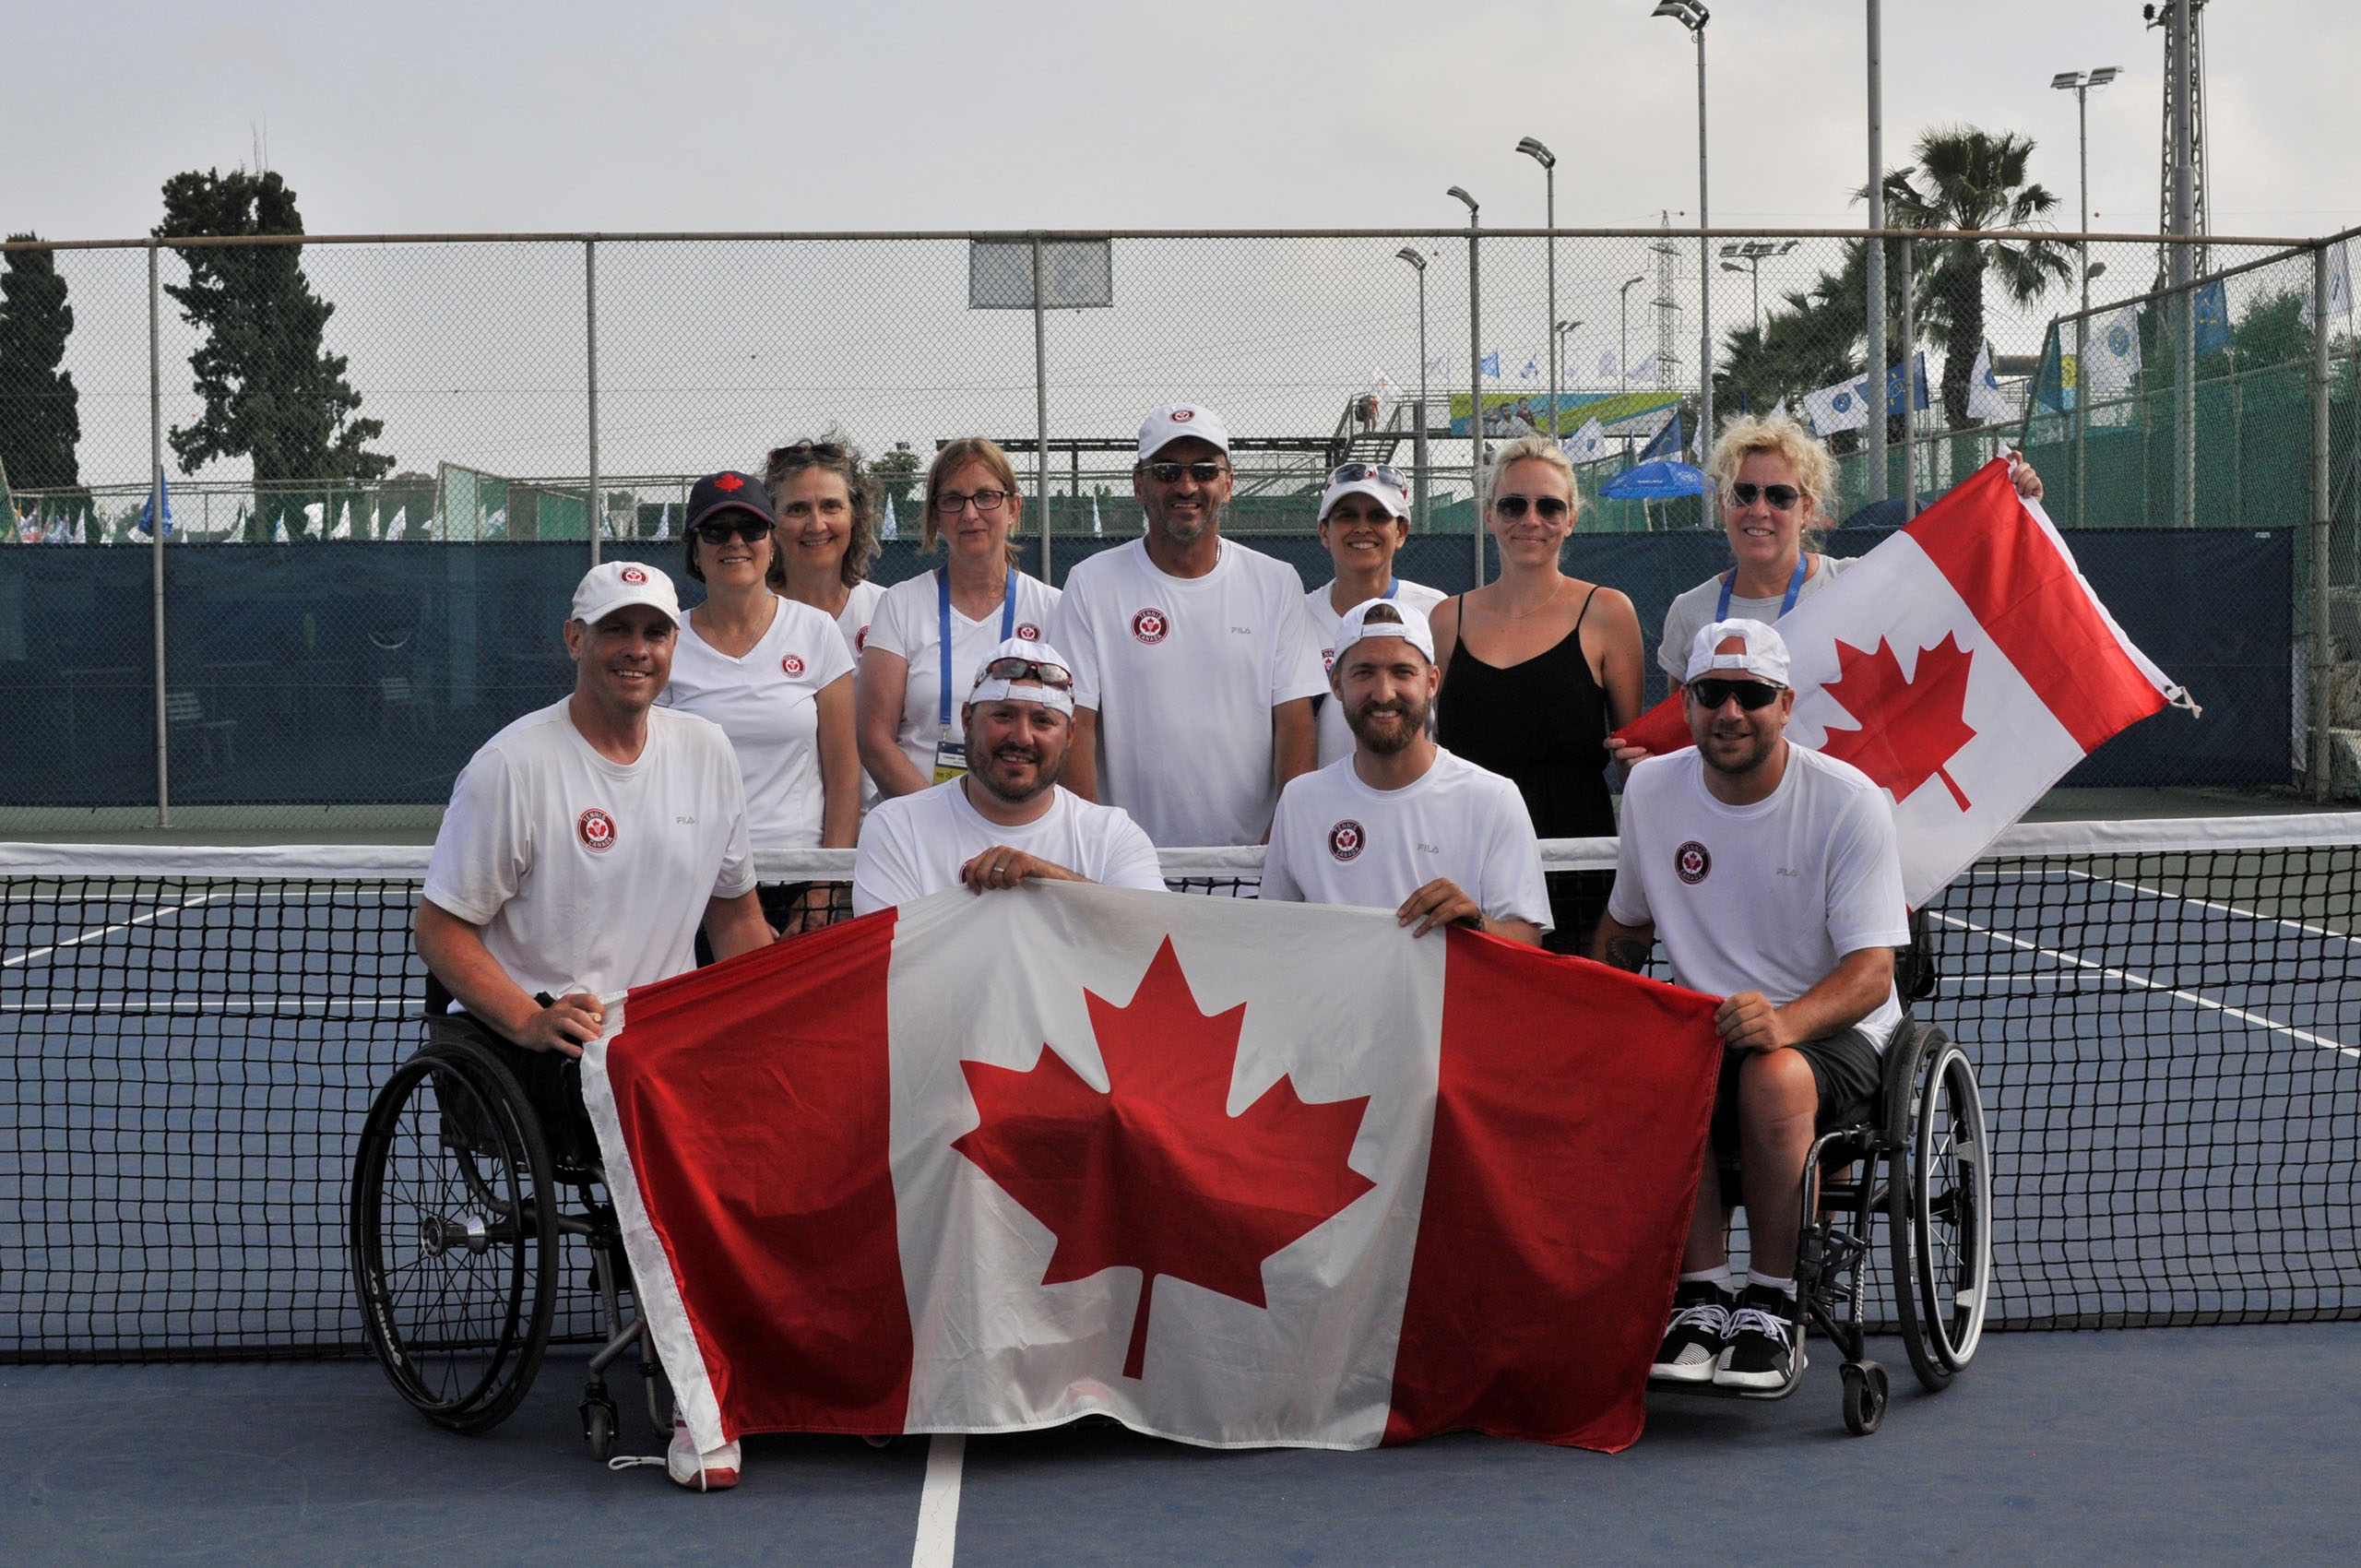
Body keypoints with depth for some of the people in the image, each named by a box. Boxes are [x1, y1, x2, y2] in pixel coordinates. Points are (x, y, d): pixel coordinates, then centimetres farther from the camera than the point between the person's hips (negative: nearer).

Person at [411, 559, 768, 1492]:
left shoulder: (705, 752, 11)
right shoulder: (514, 765, -6)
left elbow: (735, 913, 19)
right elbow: (440, 927, -6)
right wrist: (535, 1022, -22)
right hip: (532, 1040, -5)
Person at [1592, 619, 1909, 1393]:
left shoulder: (1848, 800, -11)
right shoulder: (1651, 790, 2)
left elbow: (1872, 974, -17)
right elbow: (1624, 929, 18)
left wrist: (1785, 1020, -37)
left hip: (1833, 1033, -3)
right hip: (1704, 1028, 3)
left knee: (1775, 1076, -38)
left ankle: (1773, 1305, -20)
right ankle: (1701, 1296, -19)